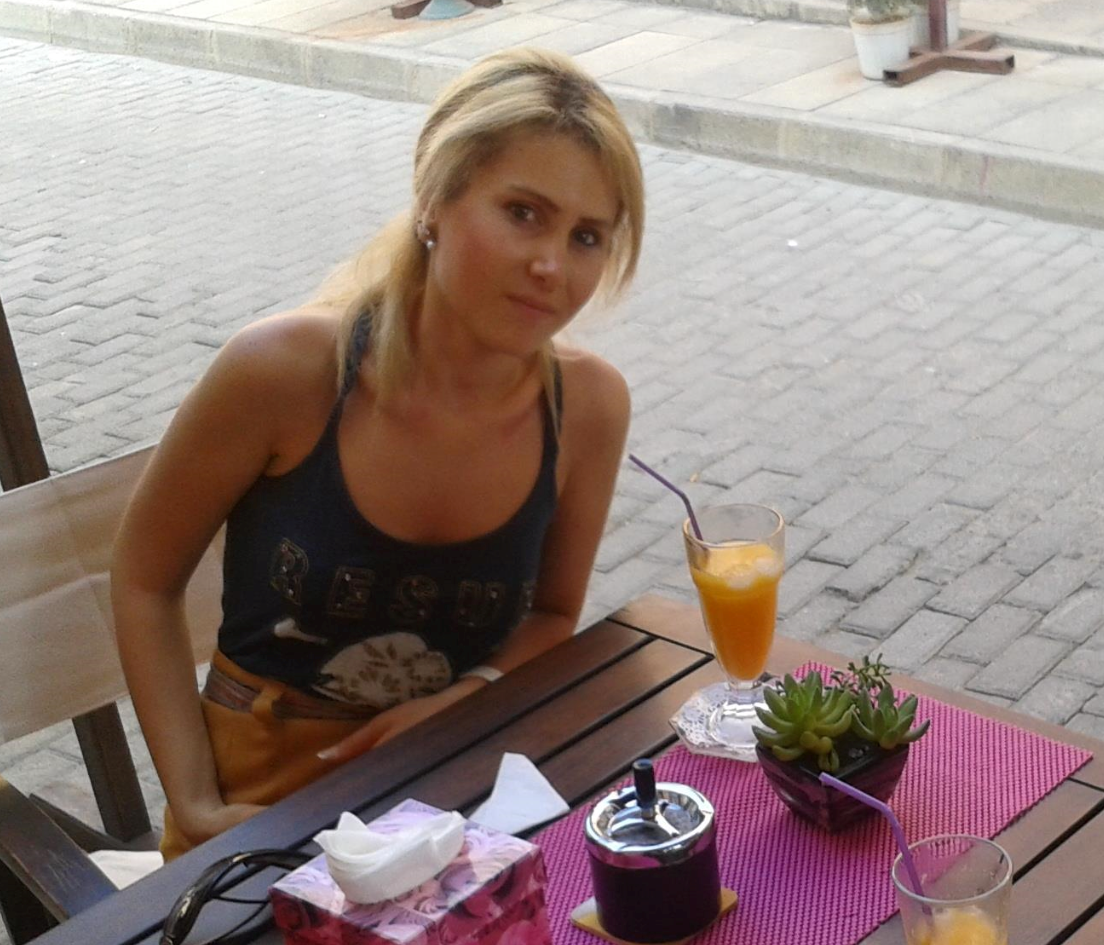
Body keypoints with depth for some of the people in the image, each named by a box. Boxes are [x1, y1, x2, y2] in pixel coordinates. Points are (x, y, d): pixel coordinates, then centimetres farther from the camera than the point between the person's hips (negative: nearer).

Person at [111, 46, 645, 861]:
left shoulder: (589, 405, -11)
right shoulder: (285, 371, -20)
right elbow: (145, 581, -5)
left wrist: (467, 698, -13)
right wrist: (195, 805, -11)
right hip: (266, 793, -2)